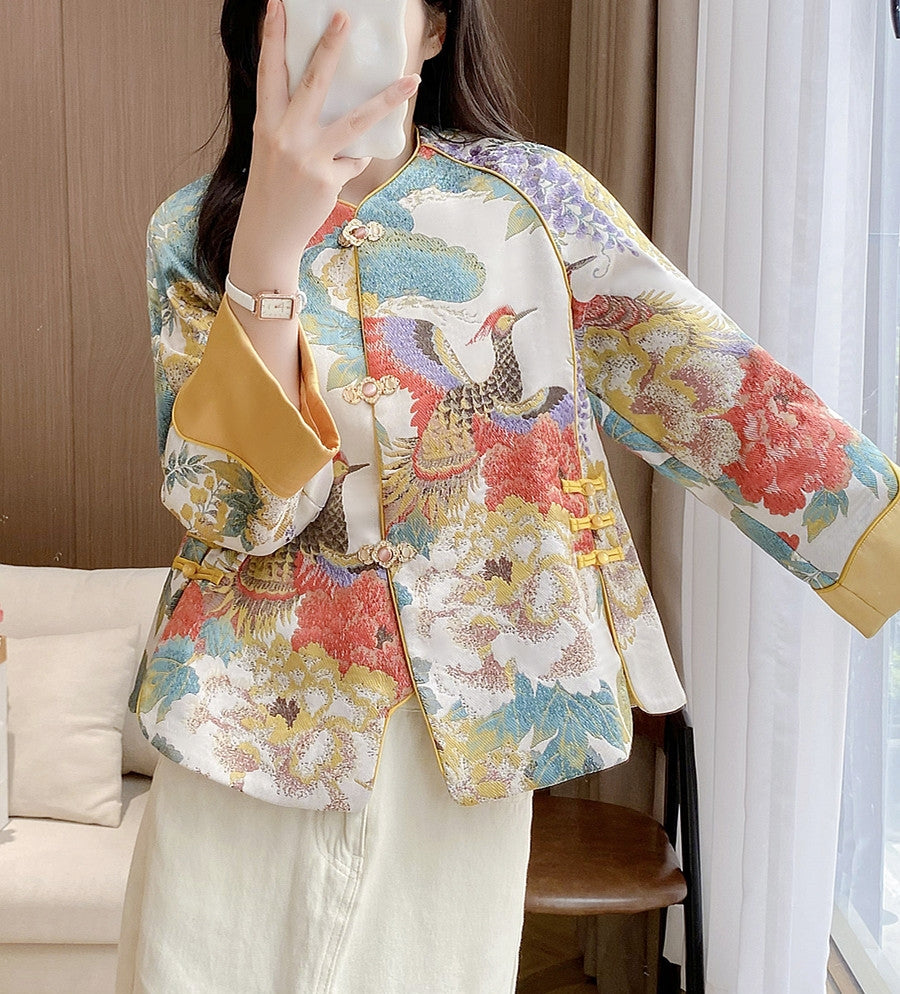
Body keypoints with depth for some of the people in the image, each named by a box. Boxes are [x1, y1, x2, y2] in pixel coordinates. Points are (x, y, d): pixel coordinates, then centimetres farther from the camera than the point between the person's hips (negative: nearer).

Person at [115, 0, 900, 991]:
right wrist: (269, 248, -27)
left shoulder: (531, 194, -4)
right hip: (253, 722, 1)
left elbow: (718, 390, -13)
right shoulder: (193, 231, -2)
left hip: (468, 747, 0)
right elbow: (229, 508, -15)